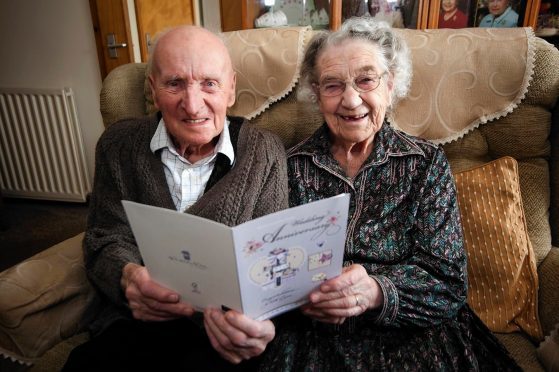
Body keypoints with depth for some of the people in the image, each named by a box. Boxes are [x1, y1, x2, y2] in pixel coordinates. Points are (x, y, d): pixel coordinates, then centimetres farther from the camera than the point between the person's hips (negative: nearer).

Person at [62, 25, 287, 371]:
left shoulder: (266, 153, -4)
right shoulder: (119, 144, 2)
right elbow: (106, 240, 1)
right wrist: (128, 277, -23)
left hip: (221, 334, -1)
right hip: (135, 323, 2)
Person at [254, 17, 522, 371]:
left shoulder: (427, 163, 0)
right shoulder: (291, 167, 0)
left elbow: (448, 282, -6)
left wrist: (377, 291, -24)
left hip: (412, 338, 3)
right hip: (314, 339, -2)